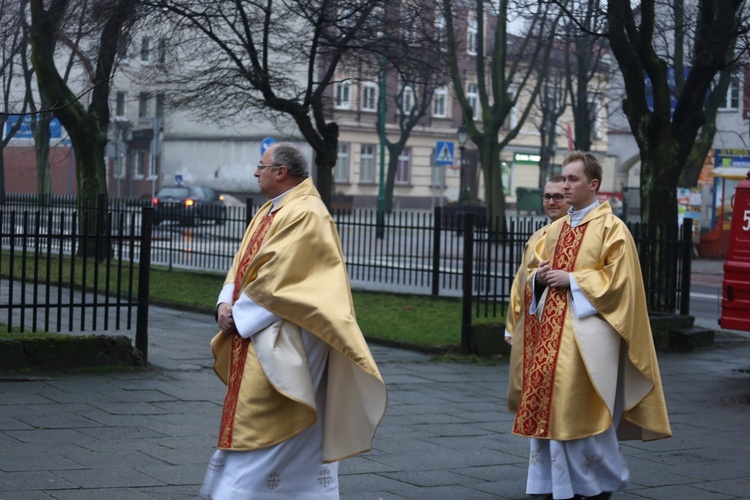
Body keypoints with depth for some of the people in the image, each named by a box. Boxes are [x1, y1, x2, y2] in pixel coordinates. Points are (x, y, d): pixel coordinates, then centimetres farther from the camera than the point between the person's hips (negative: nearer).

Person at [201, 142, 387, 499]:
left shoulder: (306, 215, -16)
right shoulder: (270, 211, 15)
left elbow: (276, 279, -21)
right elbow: (244, 265, 14)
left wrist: (239, 314, -14)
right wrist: (226, 303, -2)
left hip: (281, 340, -10)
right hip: (255, 335, 10)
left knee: (259, 423, -9)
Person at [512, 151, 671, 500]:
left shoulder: (612, 228, -4)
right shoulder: (555, 229, 16)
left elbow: (618, 278, -11)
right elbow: (535, 267, 22)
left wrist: (571, 280, -14)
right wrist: (540, 276, -2)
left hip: (588, 330, -6)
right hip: (552, 326, 6)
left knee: (583, 407, -5)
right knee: (548, 404, 3)